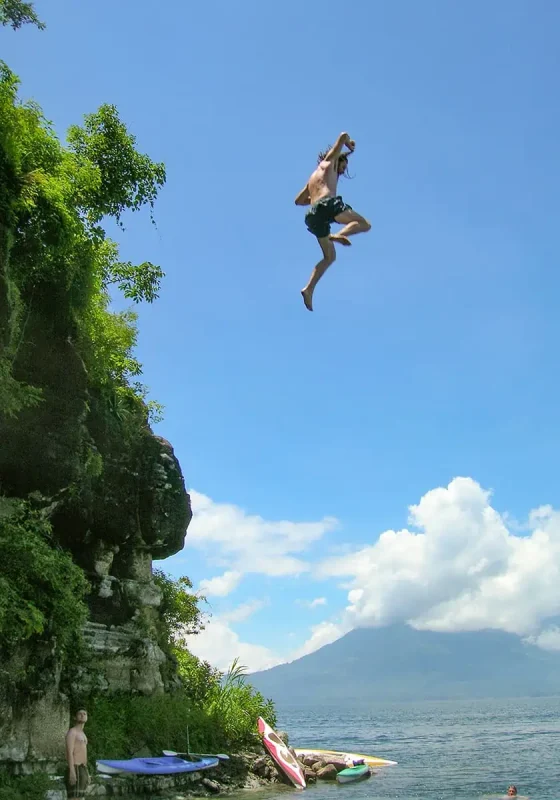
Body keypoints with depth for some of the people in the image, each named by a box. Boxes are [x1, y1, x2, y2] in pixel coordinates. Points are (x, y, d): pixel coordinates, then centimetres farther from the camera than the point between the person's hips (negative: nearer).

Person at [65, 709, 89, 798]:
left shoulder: (82, 734, 23)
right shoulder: (72, 732, -7)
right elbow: (69, 752, -17)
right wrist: (72, 772, -26)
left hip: (82, 770, 9)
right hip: (75, 770, -9)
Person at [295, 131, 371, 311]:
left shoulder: (313, 178, 38)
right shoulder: (329, 162, 21)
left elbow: (298, 201, 41)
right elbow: (343, 136, 17)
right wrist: (349, 144, 37)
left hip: (313, 215, 7)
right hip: (328, 203, -7)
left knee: (329, 257, 12)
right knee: (364, 224, -4)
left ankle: (309, 289, -1)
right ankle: (338, 235, -32)